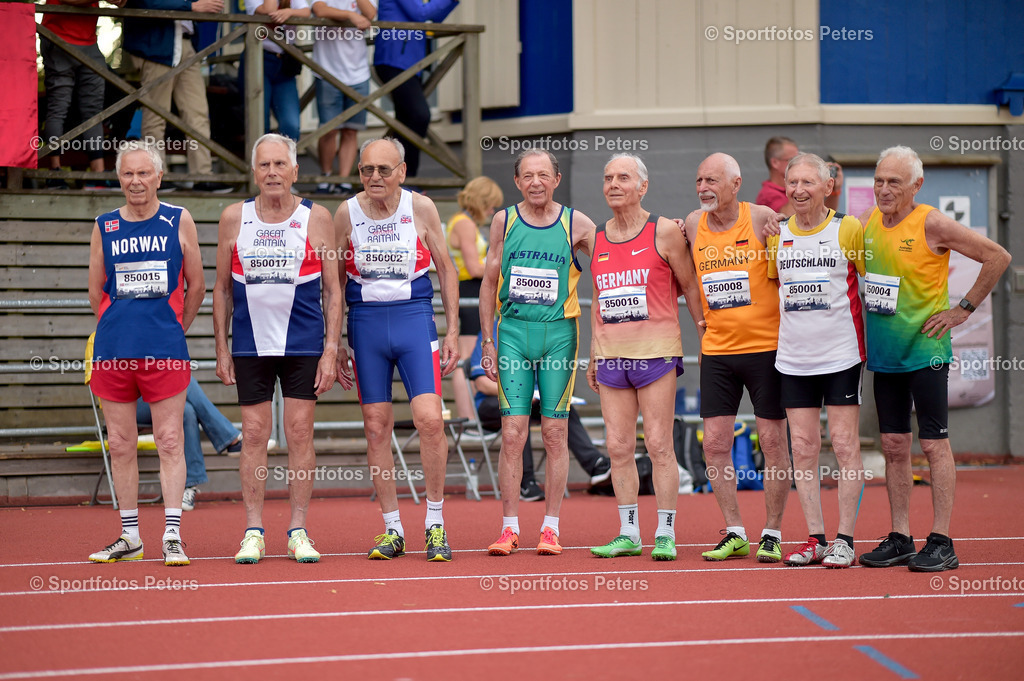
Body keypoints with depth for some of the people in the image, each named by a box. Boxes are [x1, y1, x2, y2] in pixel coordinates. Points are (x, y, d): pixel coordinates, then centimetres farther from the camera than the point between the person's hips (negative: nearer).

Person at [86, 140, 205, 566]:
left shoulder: (179, 221, 4)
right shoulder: (104, 227, 9)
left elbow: (196, 286, 9)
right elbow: (95, 292, 15)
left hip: (165, 352, -2)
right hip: (113, 351, 3)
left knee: (170, 442, -5)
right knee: (120, 445, 6)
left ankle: (173, 535, -3)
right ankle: (129, 536, 15)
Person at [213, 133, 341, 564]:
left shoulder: (316, 218, 1)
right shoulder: (234, 218, 4)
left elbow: (333, 290, 3)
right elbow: (222, 288, 9)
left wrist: (331, 349, -4)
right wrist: (221, 348, 4)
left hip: (303, 344, -1)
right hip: (250, 346, 1)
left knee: (300, 434, 0)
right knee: (253, 436, 1)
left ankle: (298, 532, 8)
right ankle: (253, 532, 7)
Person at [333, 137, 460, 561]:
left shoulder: (420, 209, 0)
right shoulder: (346, 214, 2)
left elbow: (446, 270, 8)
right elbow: (335, 281, 10)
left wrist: (453, 331, 3)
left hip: (415, 317, -1)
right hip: (365, 321, 1)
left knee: (429, 419, -12)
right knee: (376, 426, 2)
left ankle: (435, 523, 2)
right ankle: (392, 529, 11)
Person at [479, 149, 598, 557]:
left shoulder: (576, 224, 2)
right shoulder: (504, 221, 6)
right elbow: (489, 282, 10)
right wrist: (487, 341, 7)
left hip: (559, 333, -1)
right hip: (513, 331, 1)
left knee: (555, 433, 2)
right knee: (512, 433, -3)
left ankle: (551, 527, 9)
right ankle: (509, 528, 3)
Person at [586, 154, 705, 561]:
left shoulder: (664, 232, -2)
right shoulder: (597, 238, 12)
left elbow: (690, 287, 3)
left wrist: (706, 338, 1)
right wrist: (593, 357, 17)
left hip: (656, 350, -5)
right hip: (611, 355, 5)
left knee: (659, 445, -5)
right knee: (618, 447, 4)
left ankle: (665, 534, 0)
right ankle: (628, 534, 10)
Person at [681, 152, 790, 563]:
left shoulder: (762, 218, -8)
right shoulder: (693, 225, 4)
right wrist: (705, 322, 11)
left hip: (766, 347, -4)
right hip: (717, 349, 4)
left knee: (772, 441, 0)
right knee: (715, 443, 1)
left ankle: (772, 534, 10)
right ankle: (734, 533, 12)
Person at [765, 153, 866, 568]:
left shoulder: (849, 230, -4)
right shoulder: (776, 235, 7)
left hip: (842, 354, -4)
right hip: (793, 358, 4)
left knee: (845, 445, -3)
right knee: (803, 448, 4)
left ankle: (845, 540, 2)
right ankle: (815, 539, 10)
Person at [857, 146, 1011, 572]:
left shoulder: (931, 224, -12)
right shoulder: (868, 222, 5)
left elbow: (998, 257, -9)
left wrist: (963, 309, -8)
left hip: (925, 349, -6)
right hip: (884, 353, 6)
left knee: (934, 444, -4)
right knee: (893, 446, 8)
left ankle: (941, 542, -1)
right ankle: (899, 539, 13)